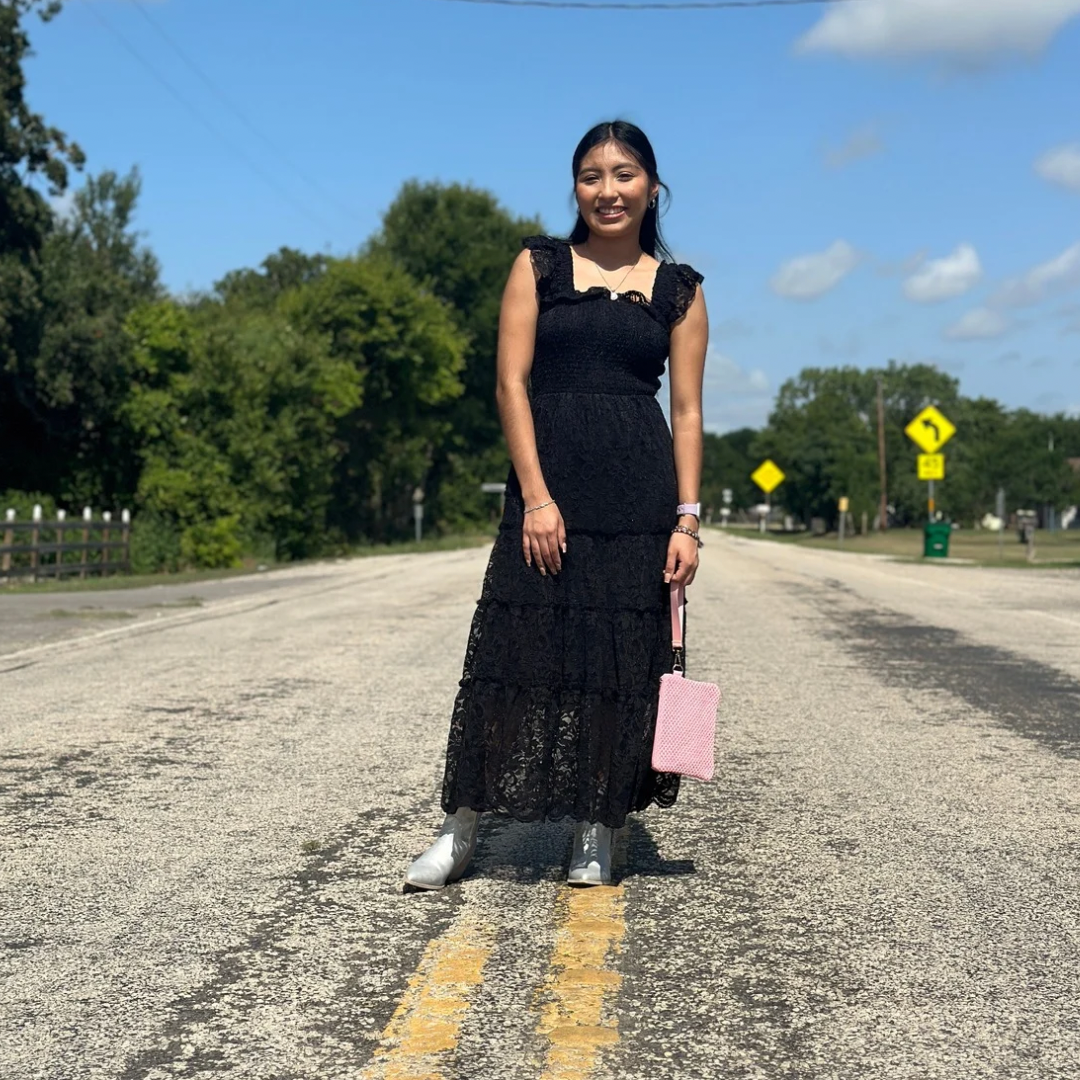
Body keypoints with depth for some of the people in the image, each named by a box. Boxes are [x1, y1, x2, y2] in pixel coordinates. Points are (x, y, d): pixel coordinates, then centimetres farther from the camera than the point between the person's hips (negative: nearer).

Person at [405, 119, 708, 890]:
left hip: (640, 489, 1)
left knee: (623, 657, 4)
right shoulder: (539, 265, 7)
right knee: (517, 647, -2)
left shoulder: (679, 289, 9)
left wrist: (688, 517, -3)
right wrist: (535, 495, -10)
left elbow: (687, 410, 6)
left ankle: (597, 833, 15)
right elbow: (512, 382, -1)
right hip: (548, 480, -1)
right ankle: (461, 830, 6)